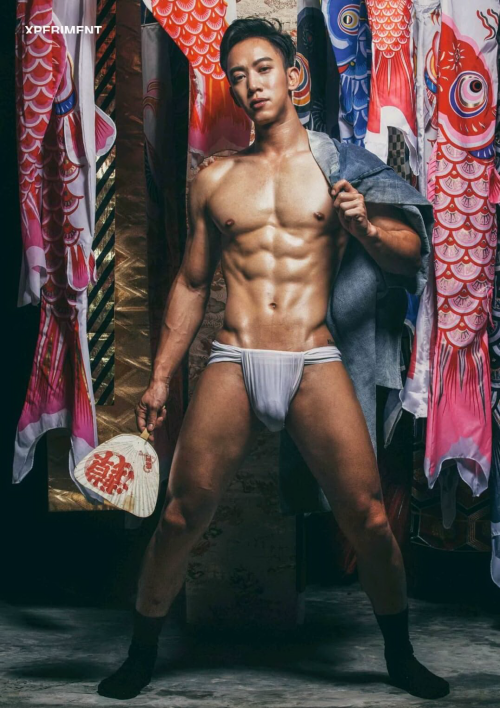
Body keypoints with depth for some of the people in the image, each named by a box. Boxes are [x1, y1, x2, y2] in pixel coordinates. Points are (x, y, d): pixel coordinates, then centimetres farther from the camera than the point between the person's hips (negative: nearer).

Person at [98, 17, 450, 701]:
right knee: (182, 513, -3)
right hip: (233, 365, 1)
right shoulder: (214, 180, 14)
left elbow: (409, 257, 8)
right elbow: (191, 284, 19)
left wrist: (365, 226, -13)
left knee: (368, 517, -5)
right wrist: (160, 378, 16)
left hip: (316, 366, -1)